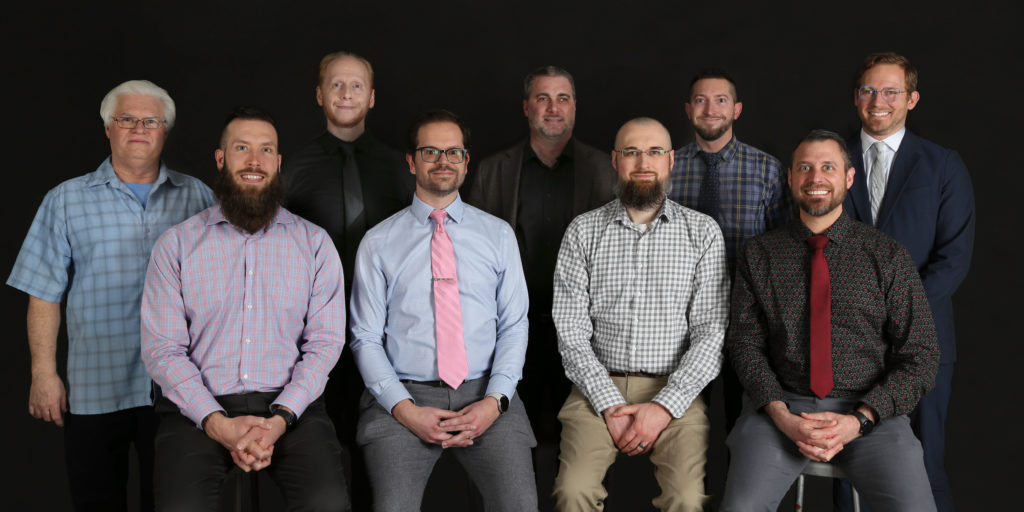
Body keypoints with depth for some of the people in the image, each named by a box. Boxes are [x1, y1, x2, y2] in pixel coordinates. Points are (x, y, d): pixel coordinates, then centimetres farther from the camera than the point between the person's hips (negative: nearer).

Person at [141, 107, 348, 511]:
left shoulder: (314, 243, 7)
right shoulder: (176, 244, 6)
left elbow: (325, 342, 1)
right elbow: (161, 348, 0)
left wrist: (280, 418, -14)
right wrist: (217, 422, -14)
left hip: (289, 404, 0)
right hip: (198, 409, 0)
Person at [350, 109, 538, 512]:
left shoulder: (498, 235, 11)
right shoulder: (378, 243, 7)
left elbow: (514, 325, 7)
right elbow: (366, 338, 4)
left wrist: (495, 400, -8)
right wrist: (406, 410, -9)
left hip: (483, 393, 1)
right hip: (404, 397, 0)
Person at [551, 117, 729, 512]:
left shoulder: (703, 232, 5)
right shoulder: (583, 231, 6)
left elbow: (712, 332, -2)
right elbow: (570, 331, 1)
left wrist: (664, 406, -12)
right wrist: (610, 405, -10)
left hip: (674, 390, 0)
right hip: (599, 387, 1)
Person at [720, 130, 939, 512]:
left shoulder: (888, 256, 4)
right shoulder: (758, 255, 7)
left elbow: (920, 358, 2)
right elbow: (745, 342, 3)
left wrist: (859, 420, -11)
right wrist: (782, 416, -12)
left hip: (868, 412, 0)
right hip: (781, 406, 0)